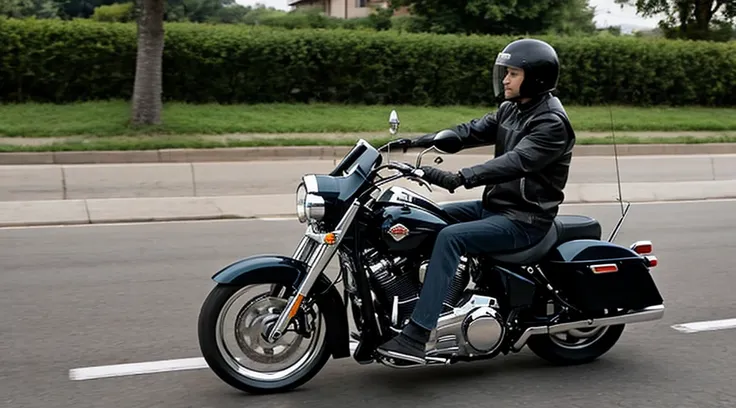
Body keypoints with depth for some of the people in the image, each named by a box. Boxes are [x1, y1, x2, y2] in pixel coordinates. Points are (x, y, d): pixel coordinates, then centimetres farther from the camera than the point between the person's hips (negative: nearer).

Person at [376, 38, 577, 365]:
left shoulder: (552, 123, -17)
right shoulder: (511, 110, 12)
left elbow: (515, 162, -31)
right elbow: (470, 131, 3)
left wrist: (460, 178, -42)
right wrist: (417, 142, -10)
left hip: (524, 220, -10)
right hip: (494, 205, 10)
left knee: (450, 237, -28)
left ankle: (415, 337, -31)